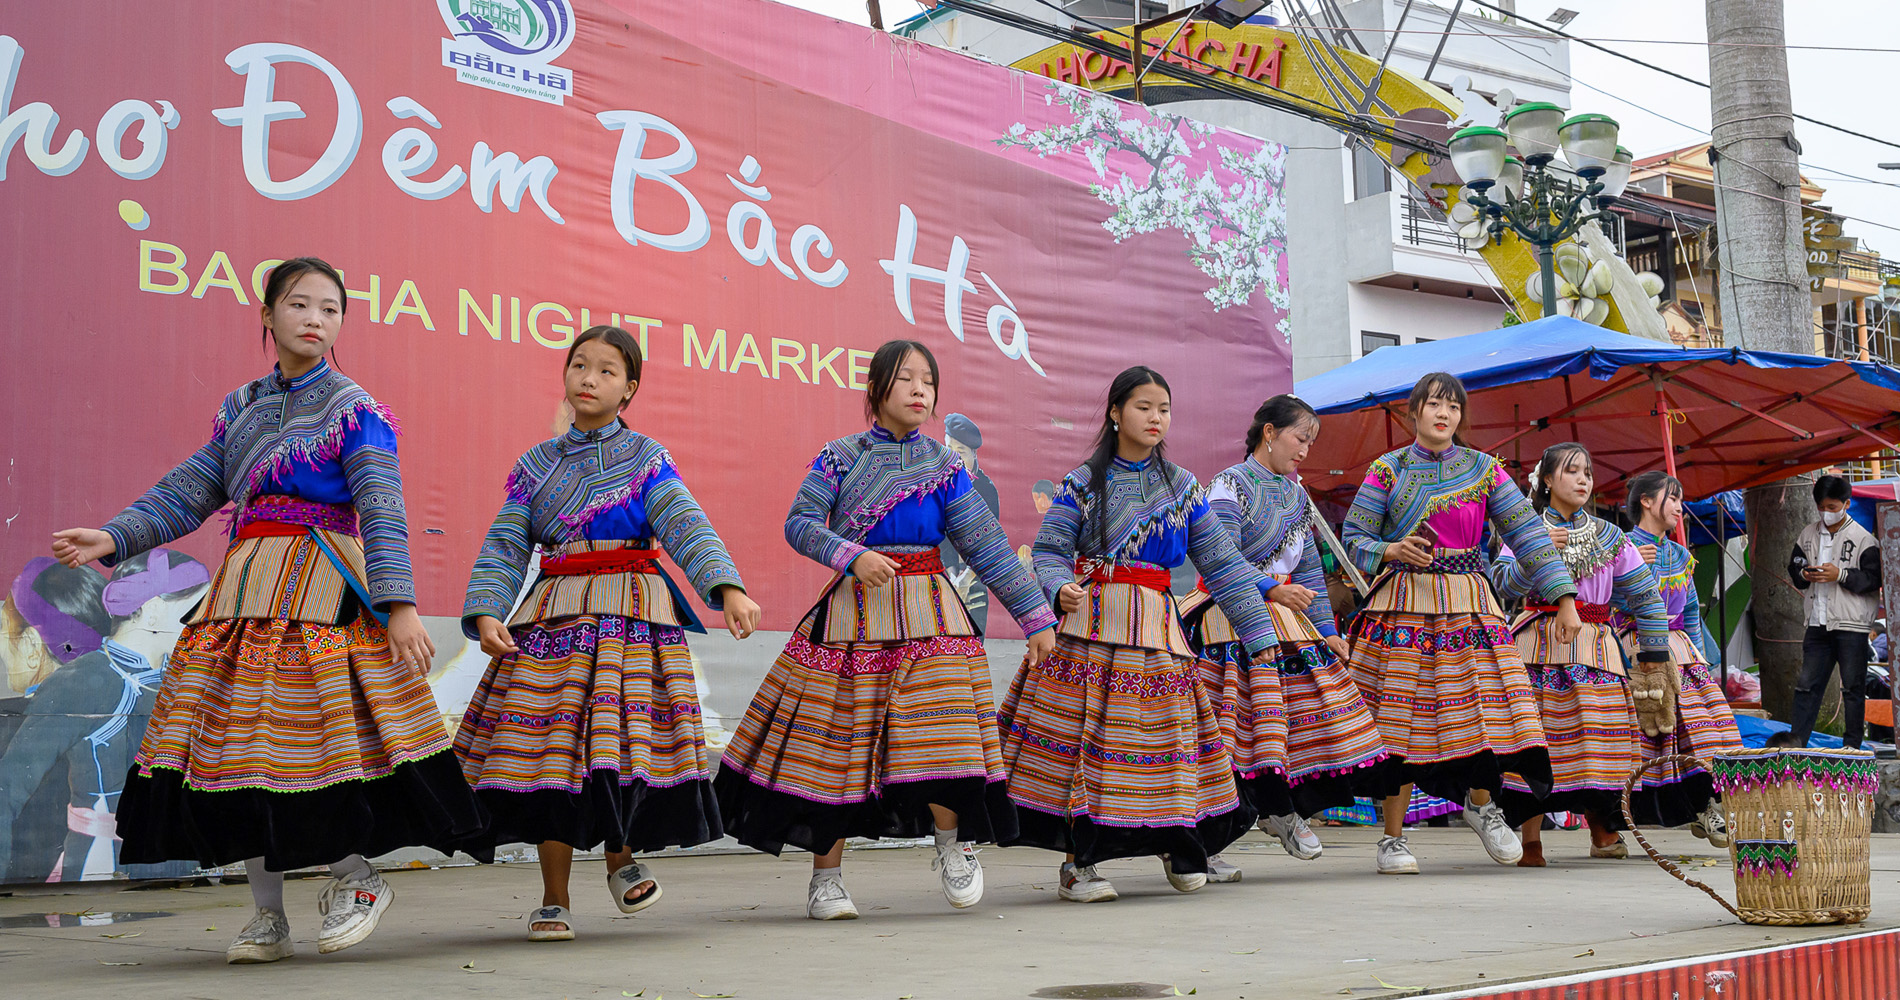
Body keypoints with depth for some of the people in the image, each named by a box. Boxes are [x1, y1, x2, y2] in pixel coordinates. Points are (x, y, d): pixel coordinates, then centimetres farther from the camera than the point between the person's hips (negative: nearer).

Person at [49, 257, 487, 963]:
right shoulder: (242, 409, 16)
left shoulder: (354, 409, -1)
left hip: (322, 586, -5)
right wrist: (113, 539, 3)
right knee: (241, 740, 2)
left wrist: (398, 605, -20)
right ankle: (268, 916, 12)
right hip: (244, 586, 5)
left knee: (320, 730, -13)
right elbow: (190, 490, 16)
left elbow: (382, 509, -10)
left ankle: (356, 876, 11)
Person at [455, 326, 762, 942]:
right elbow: (505, 545, 5)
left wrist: (728, 588, -26)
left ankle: (621, 858, 18)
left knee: (621, 739, -10)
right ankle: (554, 900, 10)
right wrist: (486, 612, -13)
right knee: (551, 746, -1)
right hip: (554, 615, 2)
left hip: (633, 612, -2)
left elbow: (686, 525, -10)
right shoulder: (536, 465, 12)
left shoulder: (646, 458, 5)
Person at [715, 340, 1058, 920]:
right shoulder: (840, 457, 4)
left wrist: (1036, 618, 6)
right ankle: (826, 878, 13)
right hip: (851, 612, 0)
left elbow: (987, 547, 7)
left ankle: (954, 841, 14)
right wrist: (852, 556, -20)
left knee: (935, 730, -13)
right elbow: (800, 523, -4)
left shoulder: (945, 466, 7)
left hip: (927, 614, 1)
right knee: (832, 741, 0)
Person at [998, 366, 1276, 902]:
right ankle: (1077, 863, 2)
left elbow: (1222, 562, 12)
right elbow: (1049, 553, -1)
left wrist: (1259, 633, 9)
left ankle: (1178, 843, 23)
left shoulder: (1182, 487, 12)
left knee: (1164, 735, 2)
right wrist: (1061, 589, -23)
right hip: (1088, 624, -3)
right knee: (1083, 734, -6)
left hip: (1155, 627, 3)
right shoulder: (1083, 483, 4)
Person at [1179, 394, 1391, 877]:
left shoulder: (1296, 493, 18)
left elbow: (1310, 568, 19)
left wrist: (1327, 629, 15)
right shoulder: (1230, 485, -6)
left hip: (1286, 617, 8)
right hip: (1232, 619, -7)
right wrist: (1273, 590, -28)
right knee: (1234, 726, -11)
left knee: (1300, 715, 3)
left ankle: (1279, 810, 25)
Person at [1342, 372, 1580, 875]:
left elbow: (1527, 533, 4)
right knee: (1403, 717, -3)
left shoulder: (1484, 469, 9)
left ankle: (1479, 802, 22)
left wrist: (1564, 598, -1)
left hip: (1469, 604, 2)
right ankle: (1393, 837, 8)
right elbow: (1354, 538, 5)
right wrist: (1390, 552, -16)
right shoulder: (1387, 470, 5)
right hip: (1404, 605, -1)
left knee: (1480, 707, -7)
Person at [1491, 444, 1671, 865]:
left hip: (1594, 647, 2)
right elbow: (1503, 584, -4)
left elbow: (1645, 594, 13)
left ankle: (1602, 832, 10)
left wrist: (1655, 652, 10)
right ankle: (1531, 841, -7)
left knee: (1596, 733, -7)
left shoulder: (1609, 537, 13)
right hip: (1538, 644, -1)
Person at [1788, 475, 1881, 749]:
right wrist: (1804, 574, -5)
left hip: (1851, 625, -4)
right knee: (1807, 683, 5)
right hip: (1818, 623, 4)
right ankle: (1797, 740, 9)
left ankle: (1852, 743, 11)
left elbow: (1874, 579, -7)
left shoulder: (1863, 538, -4)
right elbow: (1793, 568, 17)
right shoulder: (1808, 535, 10)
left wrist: (1841, 575, -17)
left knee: (1853, 686, 3)